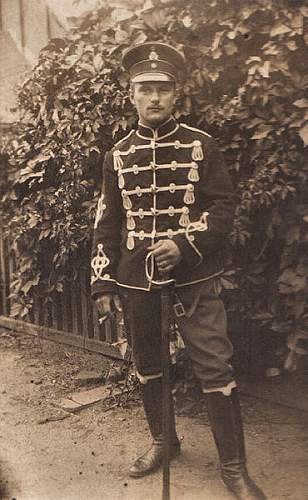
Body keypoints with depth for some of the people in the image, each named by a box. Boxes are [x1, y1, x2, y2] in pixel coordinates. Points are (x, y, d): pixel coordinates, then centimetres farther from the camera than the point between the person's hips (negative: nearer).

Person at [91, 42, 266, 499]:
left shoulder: (201, 145, 1)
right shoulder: (118, 155, 7)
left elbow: (223, 207, -3)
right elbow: (107, 224, 8)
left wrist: (184, 245, -18)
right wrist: (103, 283, 4)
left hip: (194, 277, -3)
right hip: (136, 281, 3)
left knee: (215, 367, -3)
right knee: (147, 365, 15)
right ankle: (163, 441, 38)